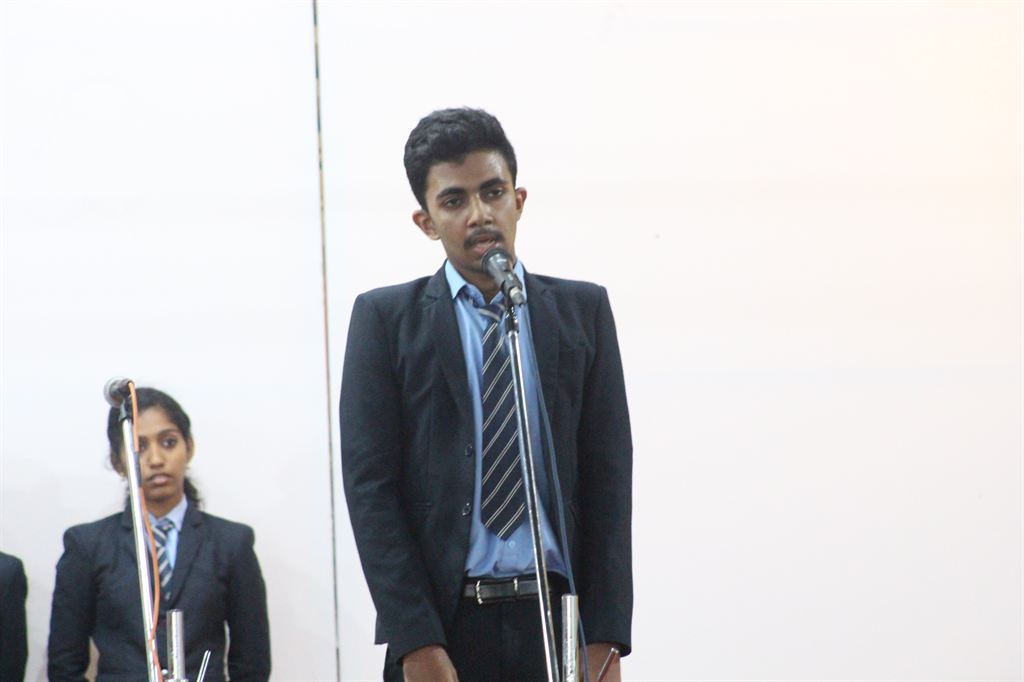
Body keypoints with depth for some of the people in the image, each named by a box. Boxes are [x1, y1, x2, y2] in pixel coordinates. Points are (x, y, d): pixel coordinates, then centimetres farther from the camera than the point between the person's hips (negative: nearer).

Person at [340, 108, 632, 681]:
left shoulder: (583, 311, 10)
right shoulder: (385, 318, 5)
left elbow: (608, 475, 5)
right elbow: (369, 482, -1)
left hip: (559, 617, 1)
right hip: (443, 622, -1)